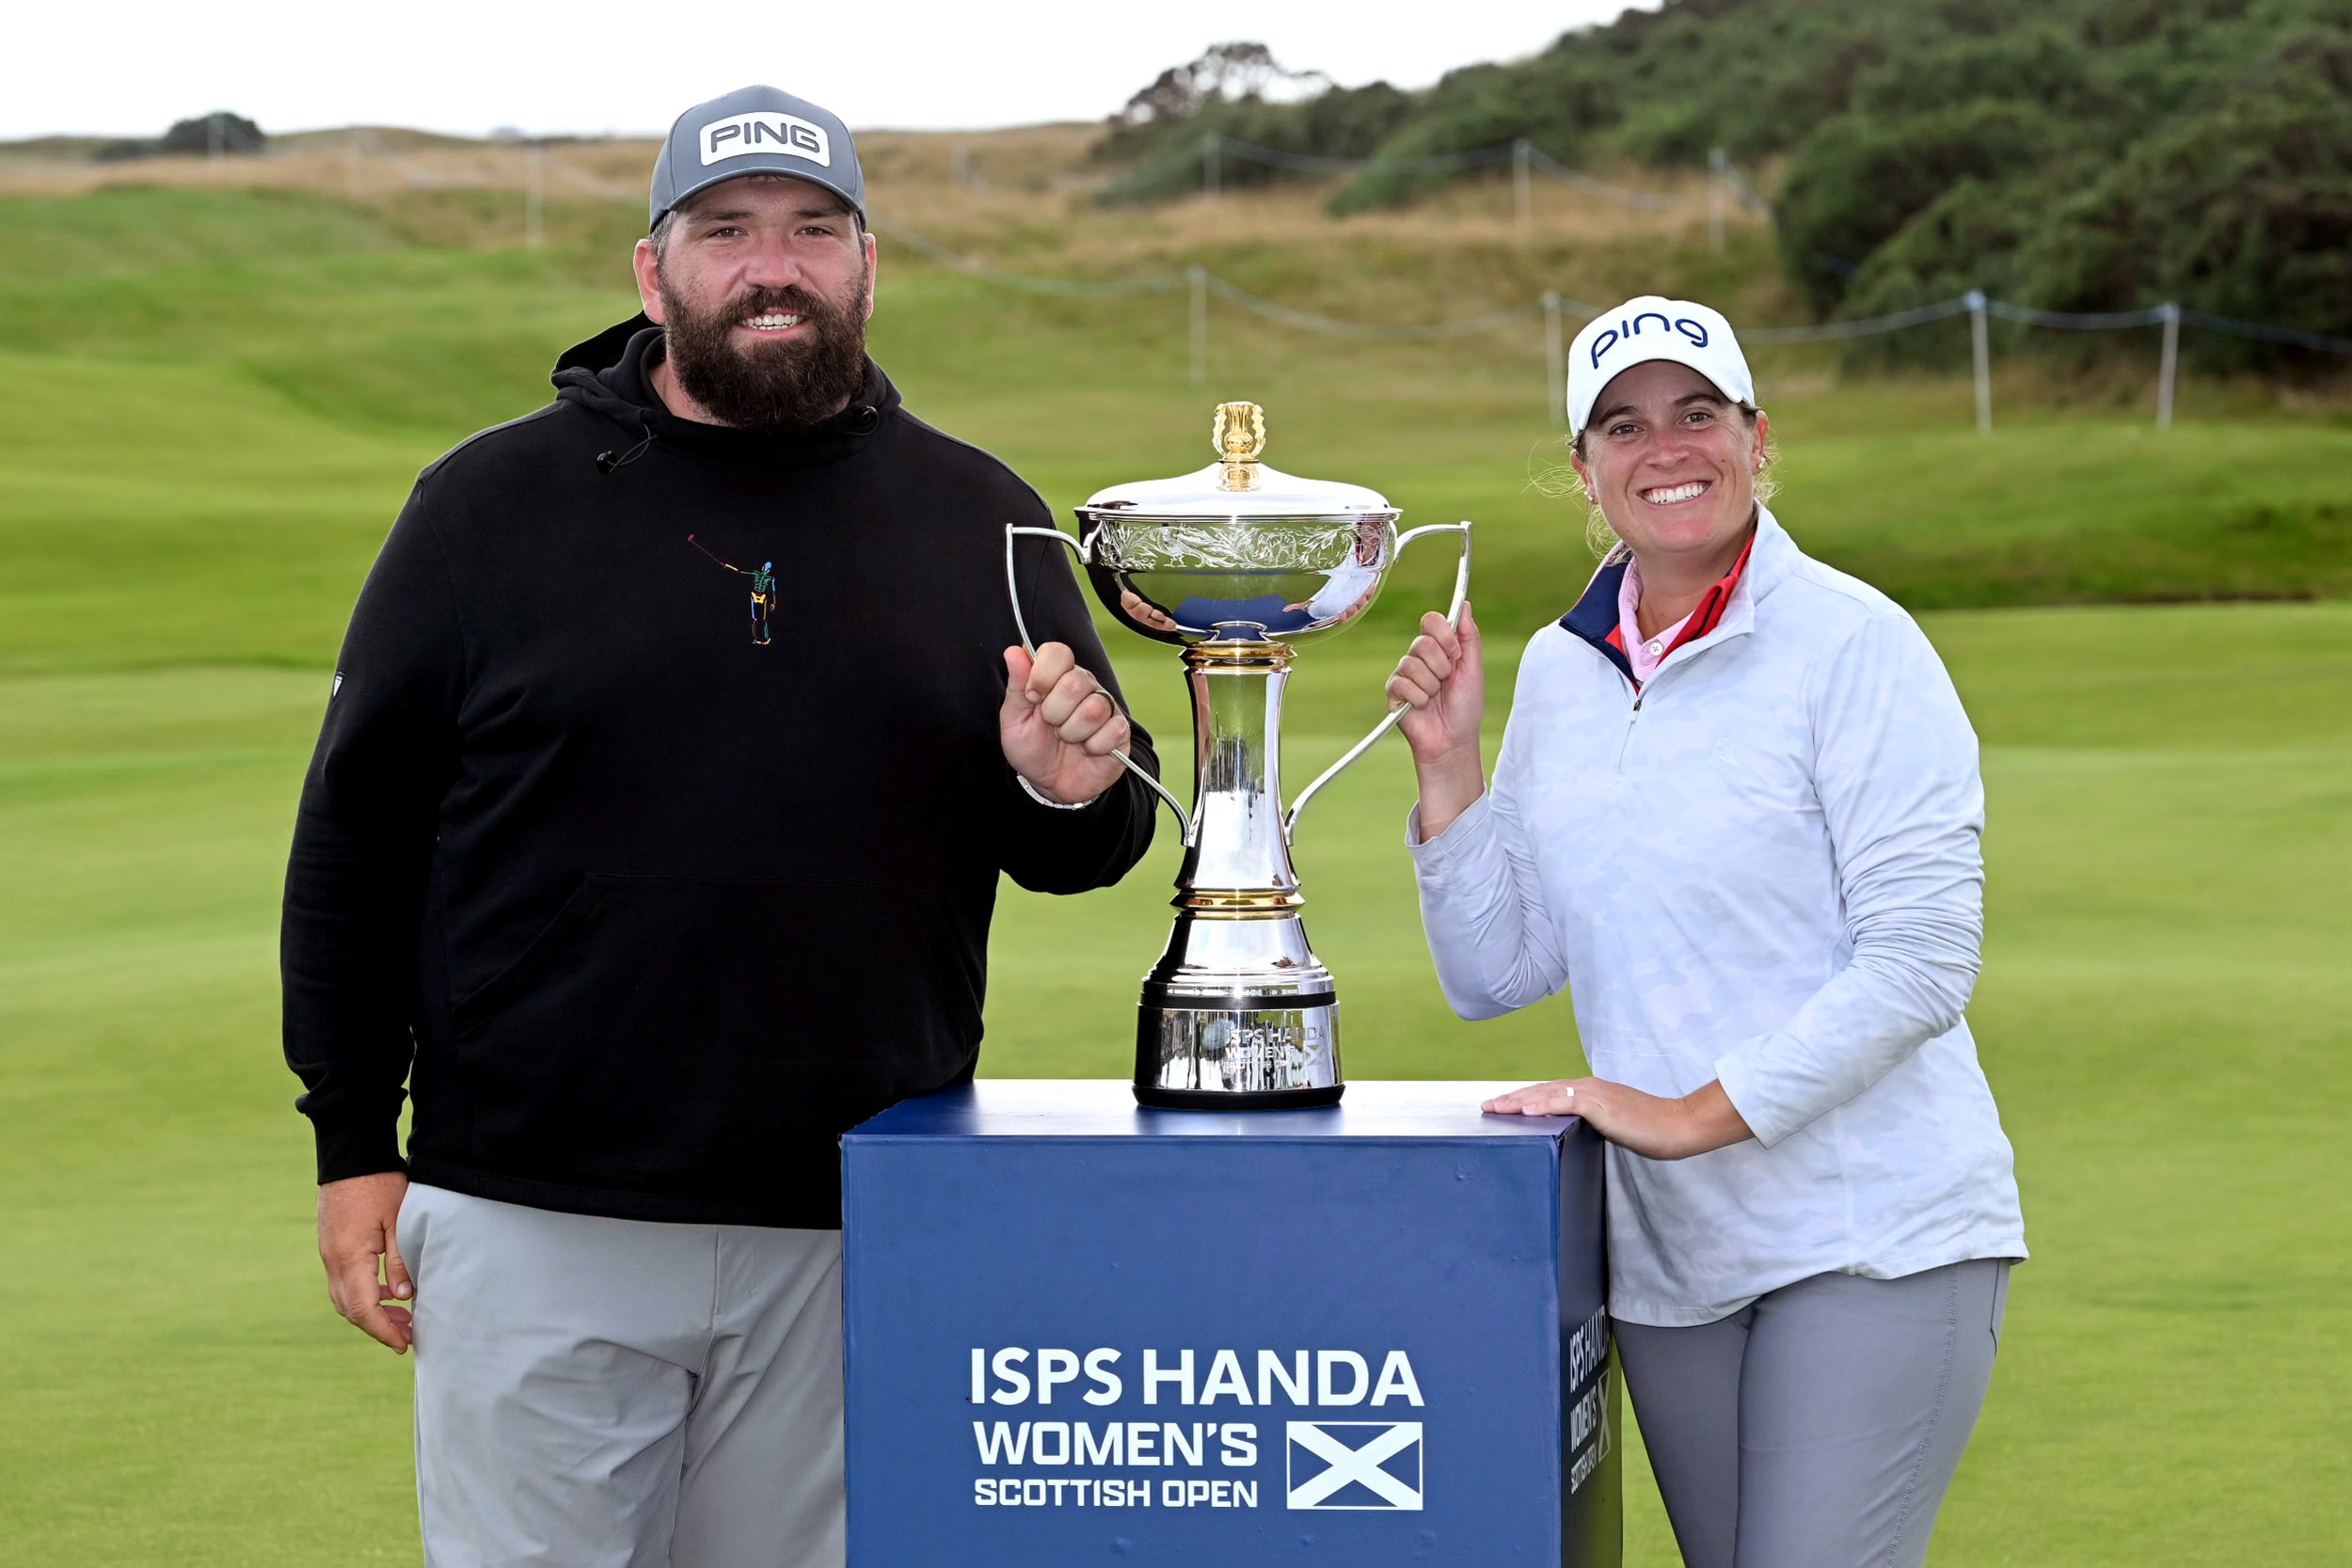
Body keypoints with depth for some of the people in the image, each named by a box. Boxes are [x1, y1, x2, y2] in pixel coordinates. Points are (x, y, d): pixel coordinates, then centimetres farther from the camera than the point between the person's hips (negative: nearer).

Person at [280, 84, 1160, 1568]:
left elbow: (1078, 852, 14)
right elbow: (356, 836, 5)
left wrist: (1073, 794, -10)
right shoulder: (493, 501, 3)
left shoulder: (976, 517, 9)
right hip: (537, 1224, -2)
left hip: (851, 1241, 2)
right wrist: (353, 1147, 1)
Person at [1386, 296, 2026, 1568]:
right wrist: (1447, 763, 0)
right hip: (1668, 1259, 6)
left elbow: (1920, 959, -15)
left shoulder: (1853, 644, -9)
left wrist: (1700, 1115, -18)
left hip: (1875, 1241, -6)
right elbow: (1494, 974, 11)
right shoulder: (1559, 670, 9)